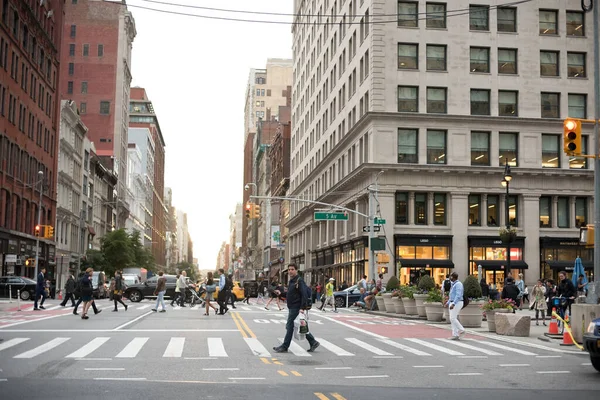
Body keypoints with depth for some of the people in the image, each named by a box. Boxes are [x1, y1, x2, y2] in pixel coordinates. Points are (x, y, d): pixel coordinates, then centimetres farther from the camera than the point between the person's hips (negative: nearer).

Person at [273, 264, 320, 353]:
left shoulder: (299, 281, -14)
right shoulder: (291, 281, 16)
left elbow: (304, 295, -21)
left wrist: (302, 308, -25)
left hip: (296, 308, -10)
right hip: (291, 308, 10)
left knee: (290, 326, -4)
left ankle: (284, 347, 3)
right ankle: (313, 342, 17)